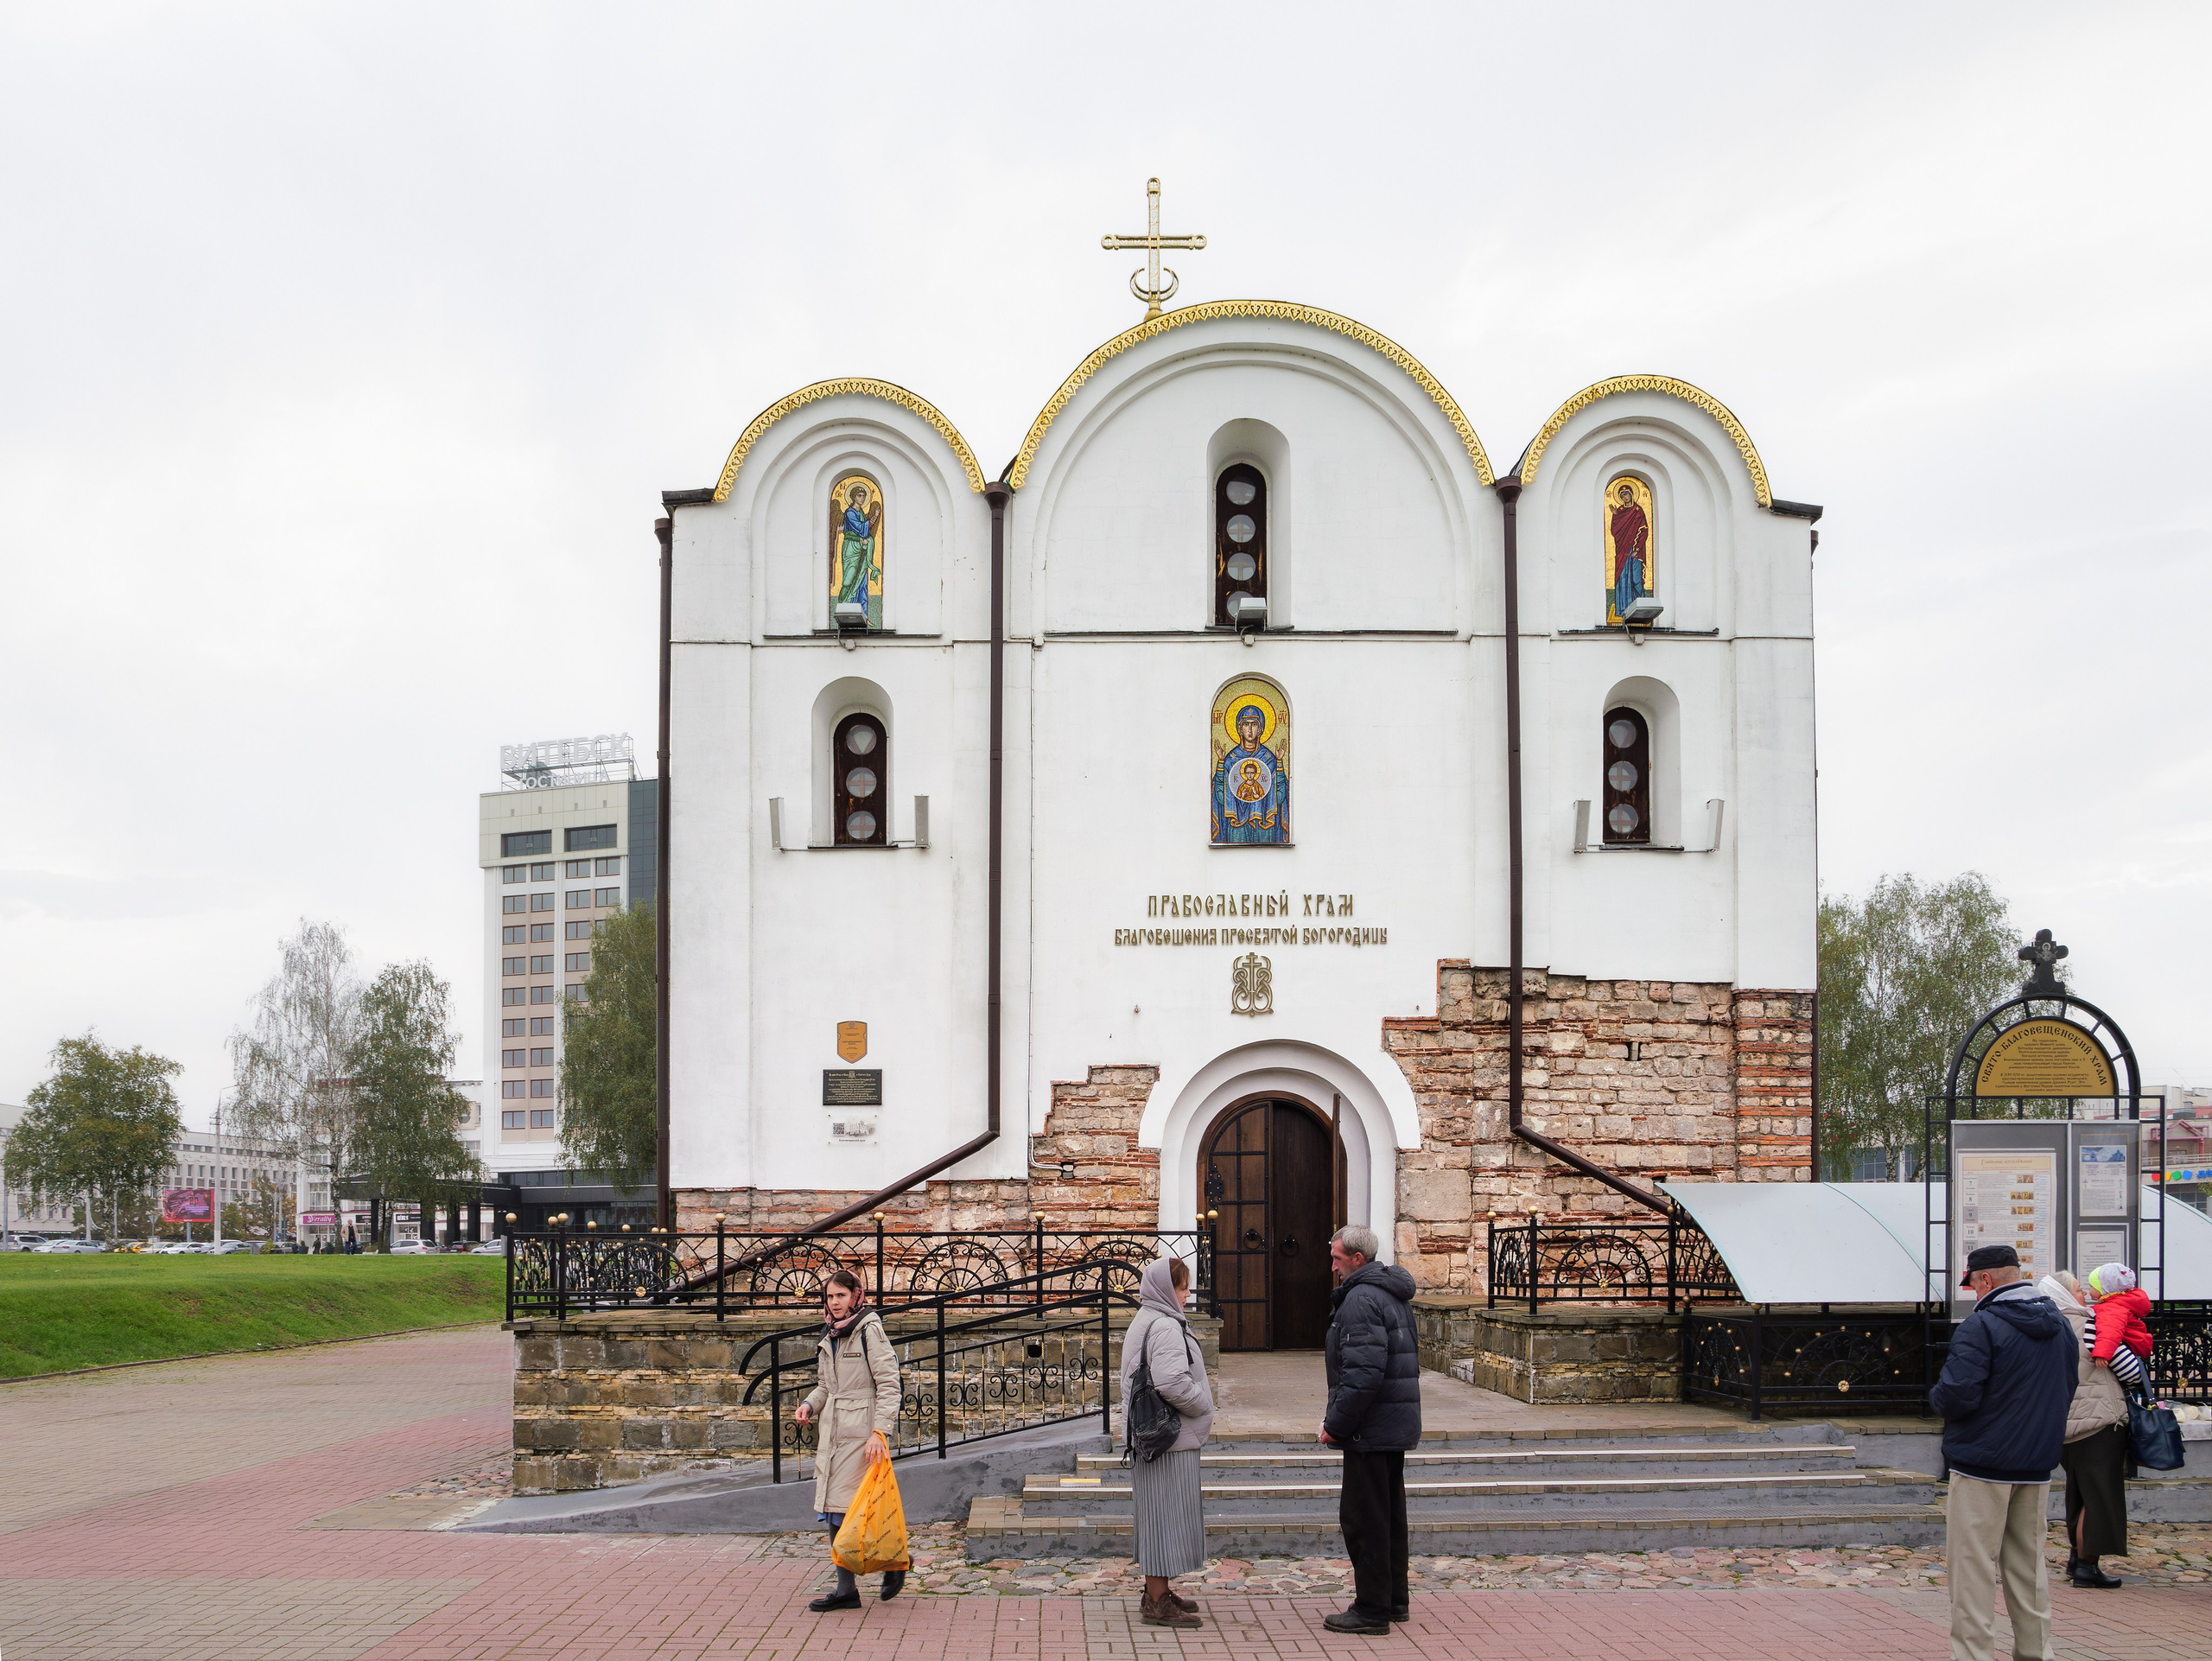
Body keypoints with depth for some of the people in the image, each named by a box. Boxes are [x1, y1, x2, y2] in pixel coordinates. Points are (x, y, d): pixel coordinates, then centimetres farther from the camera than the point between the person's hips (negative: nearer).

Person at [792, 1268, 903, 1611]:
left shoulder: (869, 1330, -9)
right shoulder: (829, 1336, 15)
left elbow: (889, 1384, -14)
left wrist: (880, 1431, -21)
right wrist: (809, 1405, 4)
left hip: (861, 1434, -8)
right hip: (832, 1434, 8)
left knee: (851, 1509, -9)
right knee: (833, 1511, 6)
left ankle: (892, 1562, 12)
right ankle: (846, 1589, 12)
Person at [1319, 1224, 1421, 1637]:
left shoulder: (1361, 1300, -18)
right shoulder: (1394, 1294, 15)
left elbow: (1364, 1374, -26)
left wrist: (1335, 1424, -18)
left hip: (1370, 1430, -10)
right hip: (1398, 1426, 10)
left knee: (1363, 1517, -4)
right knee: (1389, 1512, 17)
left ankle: (1372, 1610, 0)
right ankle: (1395, 1599, 25)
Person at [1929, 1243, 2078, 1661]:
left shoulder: (1981, 1326, -16)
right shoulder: (2059, 1325, 9)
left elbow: (1957, 1395, -22)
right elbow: (2068, 1389, 19)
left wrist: (1937, 1400, -1)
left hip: (1982, 1464, -7)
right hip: (2037, 1468, 7)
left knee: (1973, 1568, -2)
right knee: (2028, 1565, 14)